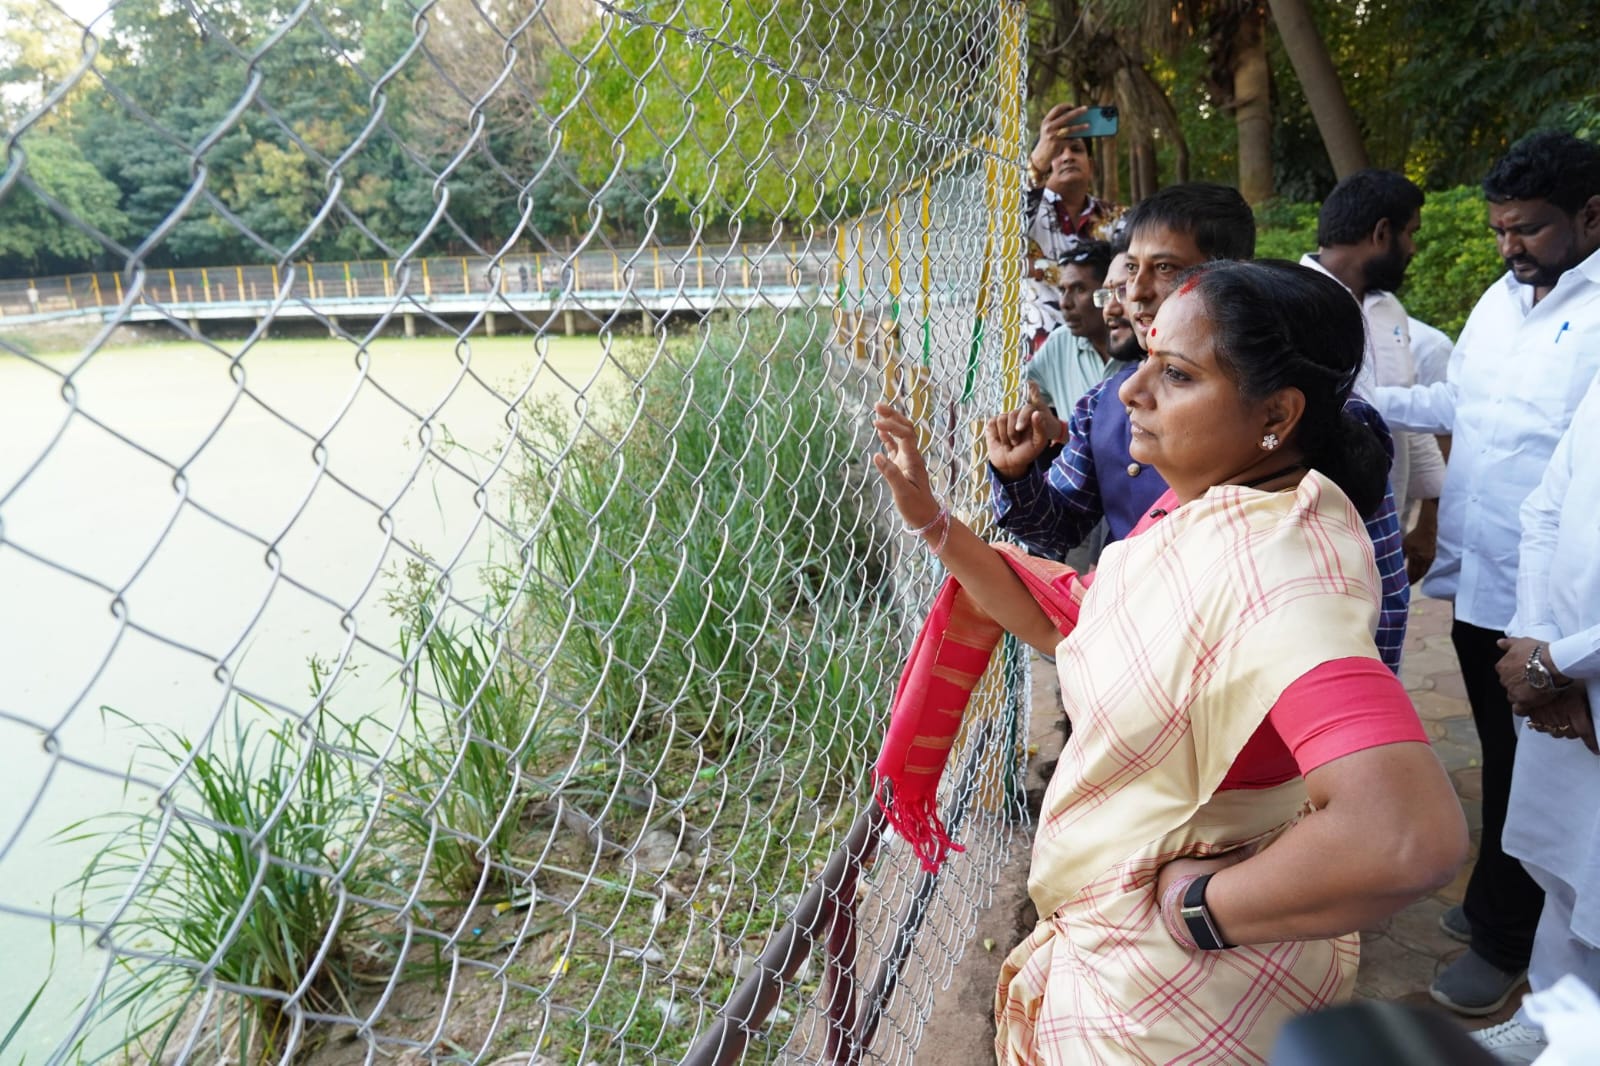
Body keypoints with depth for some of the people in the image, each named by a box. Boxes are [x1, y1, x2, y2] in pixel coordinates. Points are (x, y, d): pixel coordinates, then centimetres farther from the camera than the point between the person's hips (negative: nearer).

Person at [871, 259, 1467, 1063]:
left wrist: (1200, 903, -28)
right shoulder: (1199, 508, -3)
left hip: (1182, 995, -8)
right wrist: (931, 522, 2)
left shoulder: (1271, 565, -32)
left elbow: (1412, 836, -43)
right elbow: (1068, 623, 8)